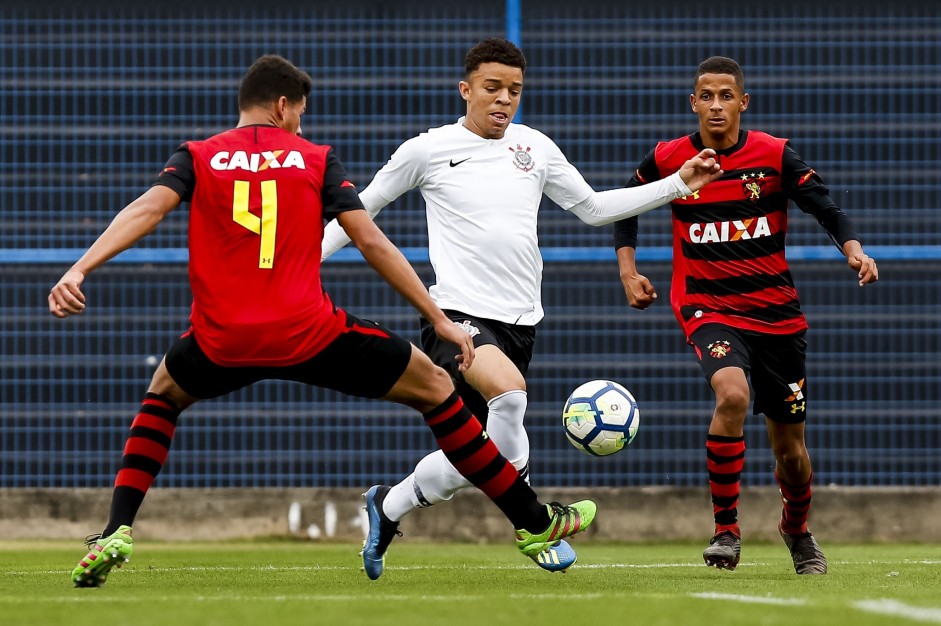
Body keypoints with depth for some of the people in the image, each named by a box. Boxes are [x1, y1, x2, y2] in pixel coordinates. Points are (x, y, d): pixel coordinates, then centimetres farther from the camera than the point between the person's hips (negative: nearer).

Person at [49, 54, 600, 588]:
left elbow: (147, 209, -9)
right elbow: (371, 242, 1)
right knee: (433, 387, 17)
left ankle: (116, 533, 16)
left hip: (223, 344, 2)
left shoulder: (198, 157, 10)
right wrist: (440, 320, 2)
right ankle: (533, 521, 19)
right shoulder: (317, 159, 8)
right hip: (310, 335, -2)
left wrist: (80, 270, -19)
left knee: (163, 395, 35)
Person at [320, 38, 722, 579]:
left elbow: (593, 208, 21)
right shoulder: (428, 150, 0)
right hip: (457, 312, -5)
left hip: (520, 320, 5)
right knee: (508, 390, -35)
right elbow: (362, 208, 11)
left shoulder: (535, 148, 11)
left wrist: (679, 185, 15)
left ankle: (388, 507, 30)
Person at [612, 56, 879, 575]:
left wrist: (854, 250, -23)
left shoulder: (775, 156, -4)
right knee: (731, 394, -33)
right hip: (708, 308, -1)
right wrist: (628, 270, 5)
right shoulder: (668, 160, -1)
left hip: (776, 312, 1)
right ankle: (725, 529, -20)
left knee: (790, 449, 7)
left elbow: (826, 209, -4)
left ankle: (797, 529, 40)